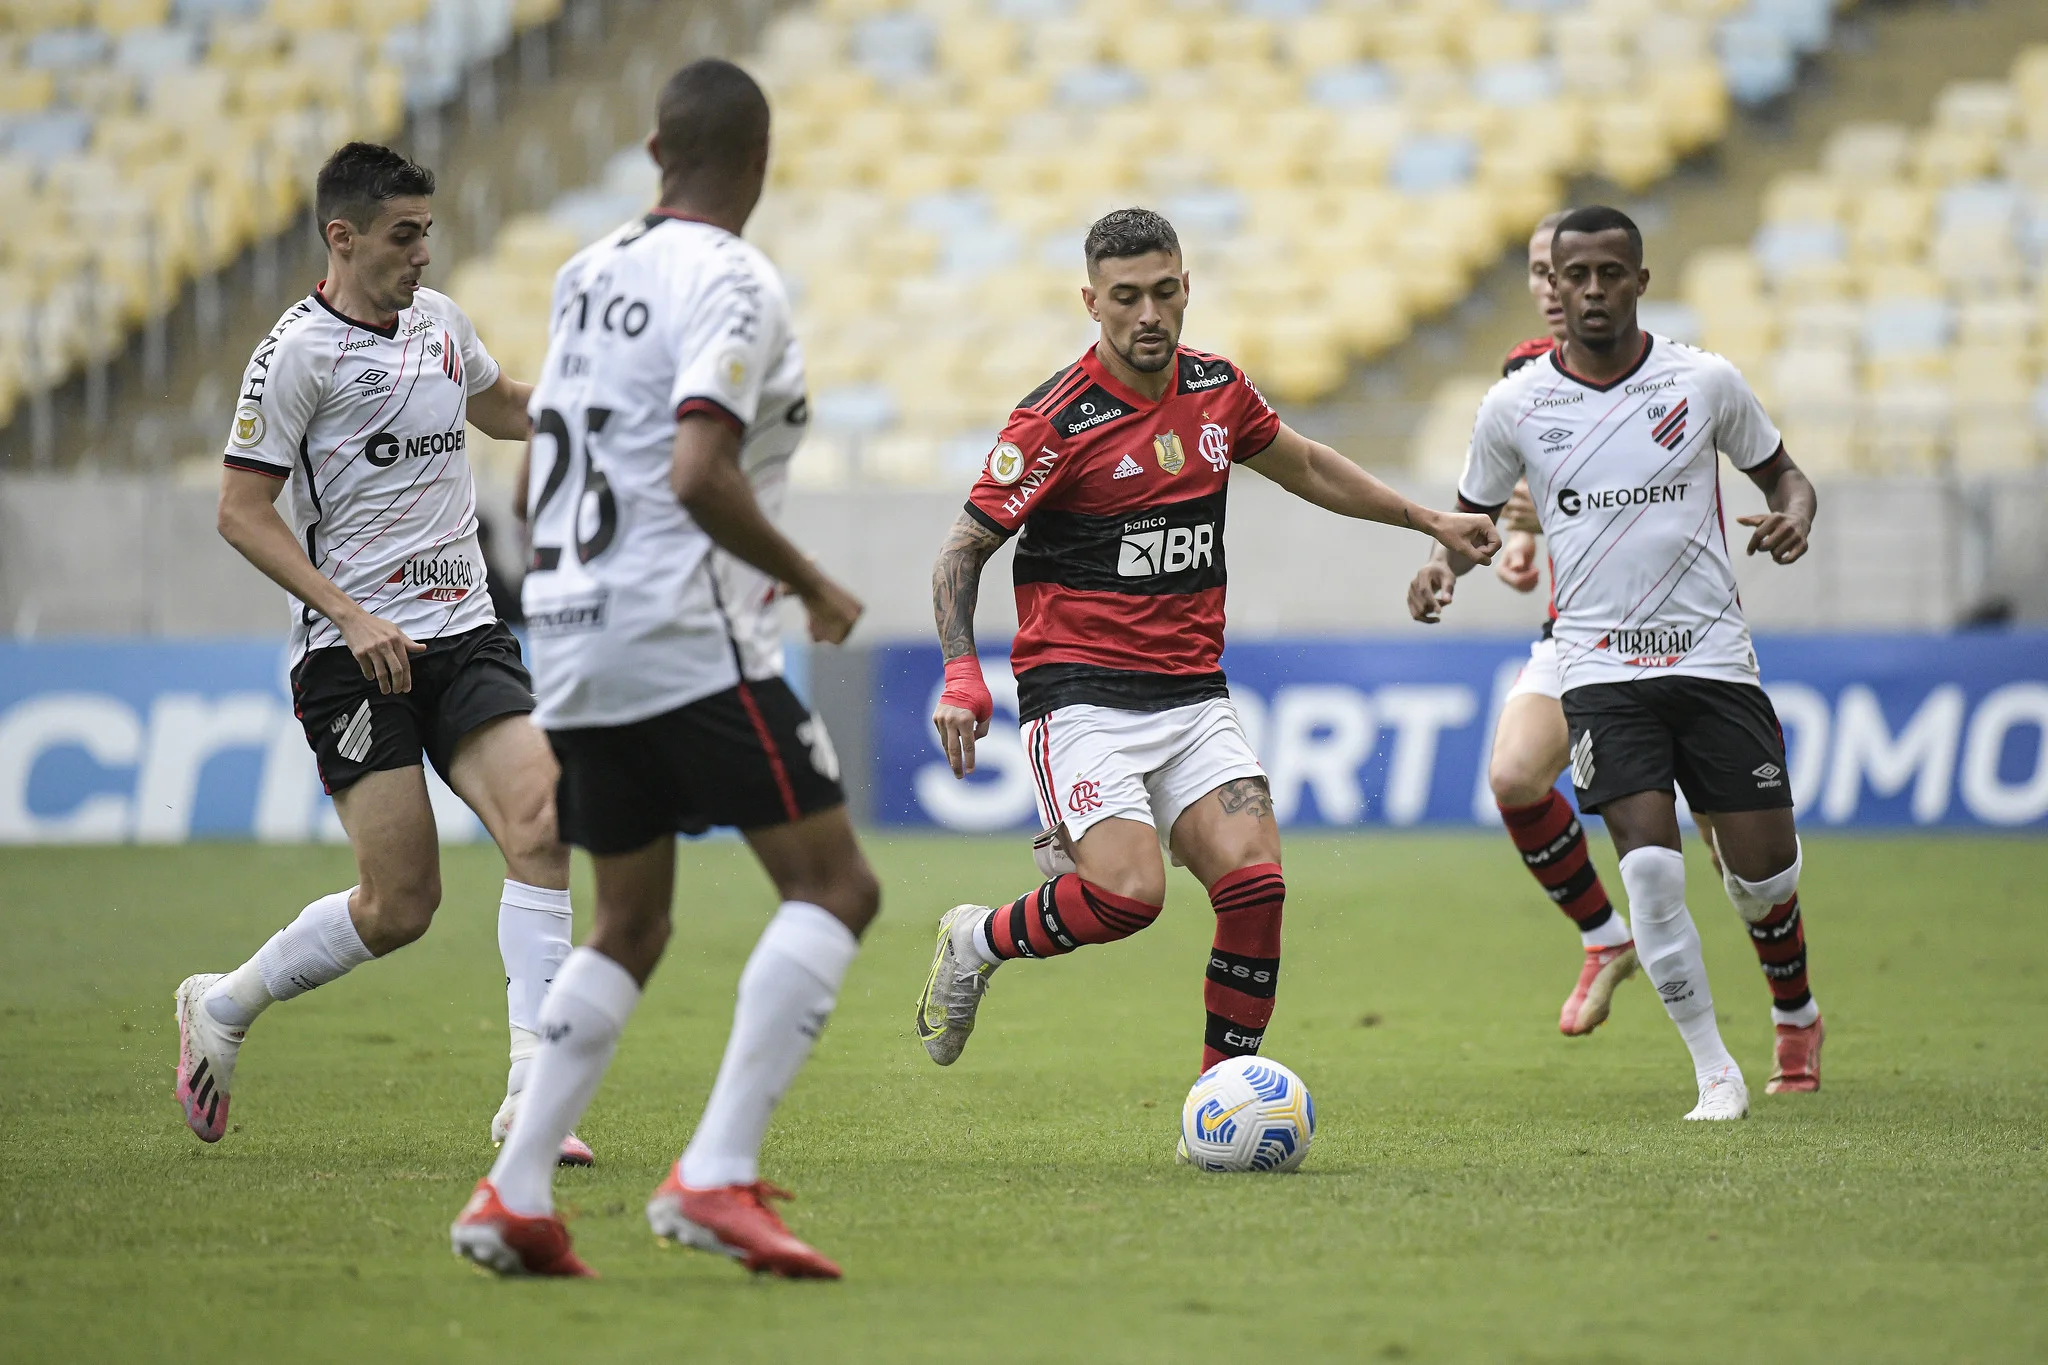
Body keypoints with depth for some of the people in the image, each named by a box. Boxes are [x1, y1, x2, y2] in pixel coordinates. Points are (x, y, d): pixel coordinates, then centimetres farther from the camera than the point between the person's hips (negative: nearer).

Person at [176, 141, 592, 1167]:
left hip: (465, 633, 6)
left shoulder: (437, 320, 12)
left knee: (541, 821, -17)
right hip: (354, 651, -6)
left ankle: (533, 1091, -17)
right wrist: (351, 617, -18)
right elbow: (242, 511, -9)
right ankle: (221, 1008, 17)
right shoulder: (297, 352, -9)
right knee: (400, 903, -9)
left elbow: (502, 408, 33)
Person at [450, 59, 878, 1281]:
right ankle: (716, 1178, -17)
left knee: (632, 929, 17)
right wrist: (811, 587, -11)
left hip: (571, 637, 9)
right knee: (833, 885, -6)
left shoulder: (589, 277, 14)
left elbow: (540, 477, 21)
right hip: (690, 640, -8)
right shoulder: (735, 286, -11)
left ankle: (515, 1195, 6)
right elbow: (700, 475, -22)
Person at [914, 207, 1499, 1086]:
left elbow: (1305, 467, 27)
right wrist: (962, 672, -21)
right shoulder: (1057, 420, -10)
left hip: (1192, 695, 5)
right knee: (1129, 894, -23)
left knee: (1256, 883, -13)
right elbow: (964, 548, -6)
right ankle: (973, 942, 6)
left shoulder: (1217, 390, 7)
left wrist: (1427, 520, 30)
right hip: (1080, 691, -5)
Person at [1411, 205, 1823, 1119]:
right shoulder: (1515, 406, 0)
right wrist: (1443, 569, -7)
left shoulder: (1706, 383, -1)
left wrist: (1794, 515, -9)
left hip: (1713, 656, 1)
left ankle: (1796, 1011, 34)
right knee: (1650, 868, -17)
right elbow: (1474, 513, 14)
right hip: (1600, 667, -1)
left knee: (1763, 872, 1)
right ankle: (1714, 1070, -3)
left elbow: (1780, 471, 13)